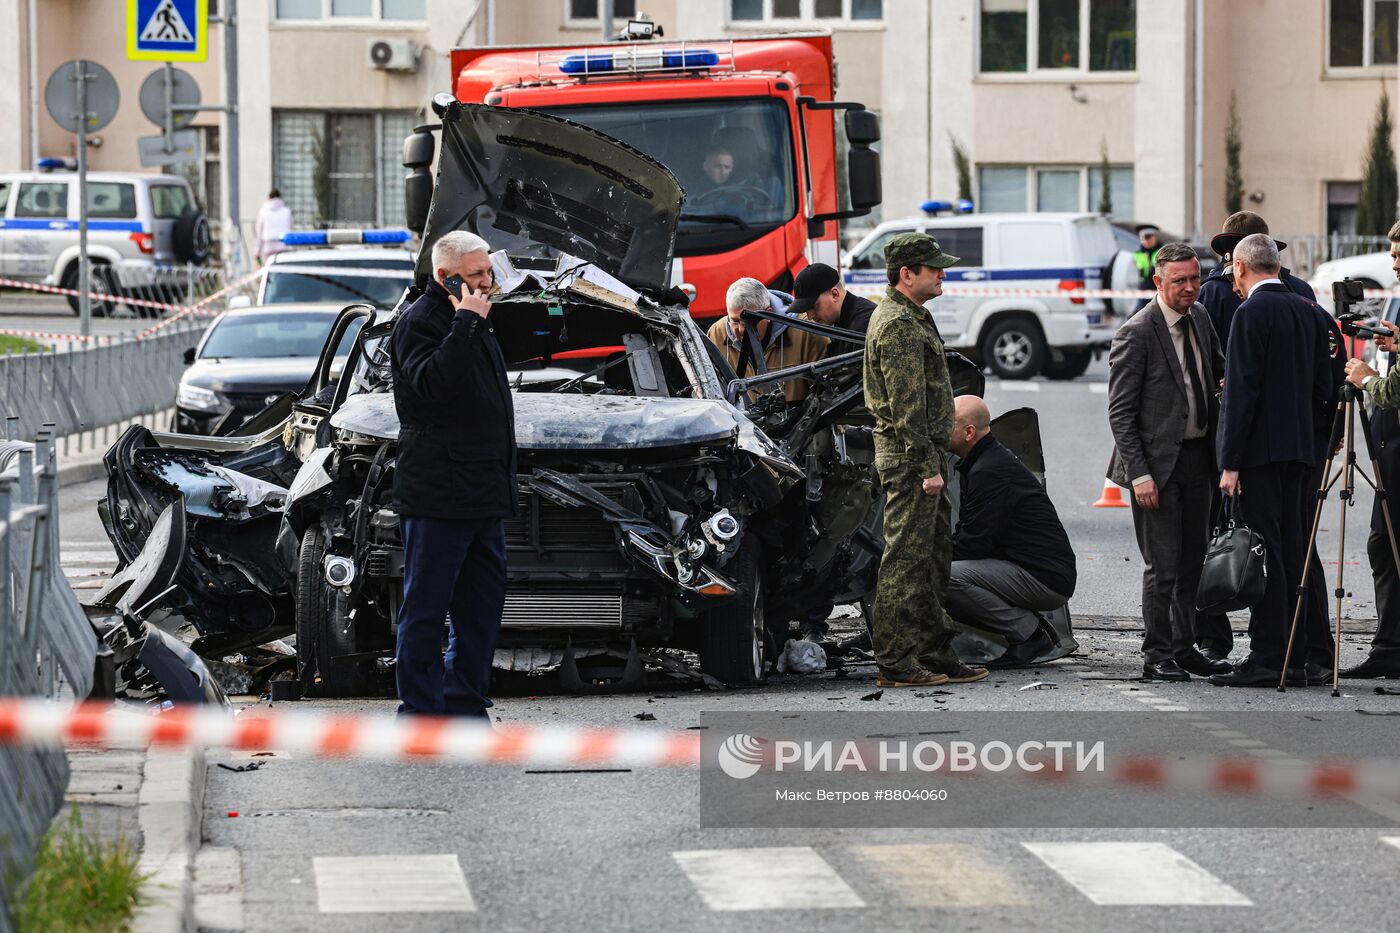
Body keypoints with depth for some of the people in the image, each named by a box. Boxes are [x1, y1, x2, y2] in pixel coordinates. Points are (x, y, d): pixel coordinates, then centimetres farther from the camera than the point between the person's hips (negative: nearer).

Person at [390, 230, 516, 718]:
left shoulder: (476, 321, 19)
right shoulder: (419, 321, -9)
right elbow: (433, 384, -27)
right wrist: (465, 324, -23)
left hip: (483, 498, 9)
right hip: (436, 498, -9)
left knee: (483, 605, 12)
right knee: (426, 609, -4)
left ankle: (465, 706, 19)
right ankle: (420, 713, -1)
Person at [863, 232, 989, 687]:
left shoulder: (911, 317, 18)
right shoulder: (898, 325, -16)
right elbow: (906, 405, -21)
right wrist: (927, 466, -22)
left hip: (925, 453, 11)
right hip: (909, 459, -11)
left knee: (936, 556, 13)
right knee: (906, 557, -7)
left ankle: (936, 654, 18)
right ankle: (895, 662, -4)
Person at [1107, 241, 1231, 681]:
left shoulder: (1200, 318, 7)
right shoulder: (1136, 334, -14)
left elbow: (1219, 370, 24)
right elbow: (1120, 412, -14)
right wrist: (1139, 474, -20)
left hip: (1197, 458, 7)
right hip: (1158, 463, -7)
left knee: (1192, 562, 13)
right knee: (1163, 566, -5)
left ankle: (1184, 649, 22)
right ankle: (1157, 656, 4)